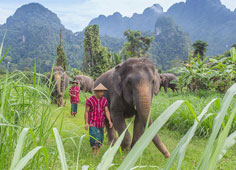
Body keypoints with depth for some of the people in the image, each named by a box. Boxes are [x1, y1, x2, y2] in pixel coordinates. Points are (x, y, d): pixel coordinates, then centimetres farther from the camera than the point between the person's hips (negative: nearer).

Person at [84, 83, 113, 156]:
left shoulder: (104, 100, 1)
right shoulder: (89, 100, -11)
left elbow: (106, 111, 2)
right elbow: (86, 112, -8)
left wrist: (109, 121, -10)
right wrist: (86, 123, -13)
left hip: (101, 123, 4)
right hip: (92, 123, -4)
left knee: (100, 139, 6)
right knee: (94, 138, -13)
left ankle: (97, 153, 20)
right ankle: (94, 152, 9)